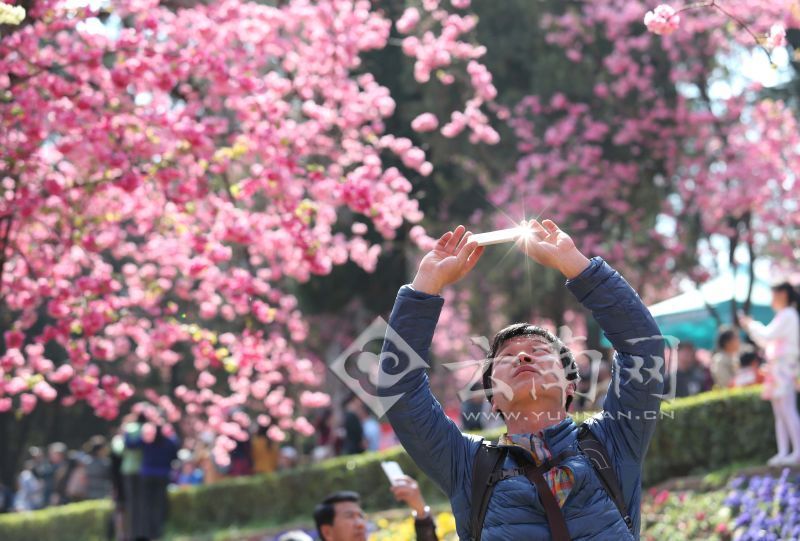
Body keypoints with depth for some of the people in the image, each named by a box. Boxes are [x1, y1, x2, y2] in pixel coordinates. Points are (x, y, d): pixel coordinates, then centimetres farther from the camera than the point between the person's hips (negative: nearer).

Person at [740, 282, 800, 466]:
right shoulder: (784, 316, 23)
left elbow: (768, 334, -13)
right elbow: (766, 341, 26)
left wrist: (751, 324, 3)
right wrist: (750, 326, 21)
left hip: (784, 366, -10)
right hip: (777, 368, 10)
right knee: (780, 412, 5)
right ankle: (783, 452, 2)